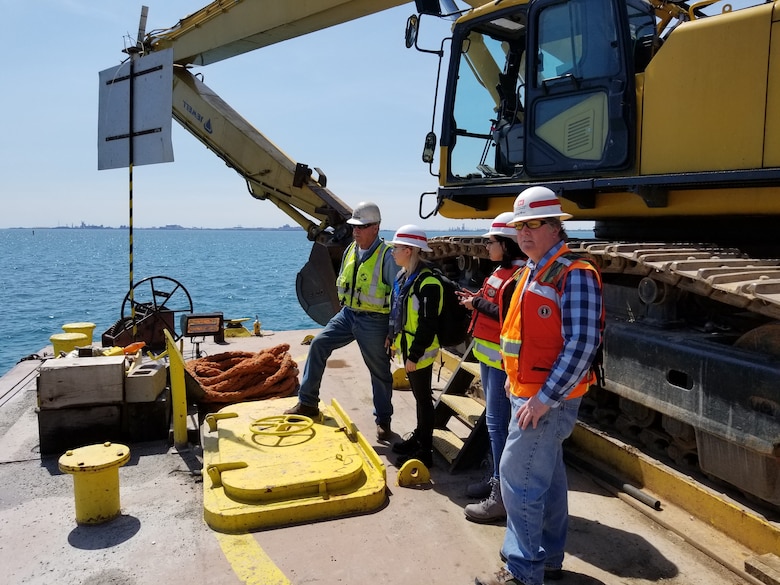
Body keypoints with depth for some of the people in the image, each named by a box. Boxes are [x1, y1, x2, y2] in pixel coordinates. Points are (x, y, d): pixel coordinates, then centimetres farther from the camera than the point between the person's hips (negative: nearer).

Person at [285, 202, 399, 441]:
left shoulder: (387, 256, -15)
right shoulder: (350, 250, 6)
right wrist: (345, 310, 16)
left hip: (374, 321, -6)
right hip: (348, 314, 6)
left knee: (380, 372, 6)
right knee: (318, 344, -3)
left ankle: (383, 421, 25)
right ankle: (307, 403, 9)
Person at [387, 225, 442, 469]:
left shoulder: (427, 282, -21)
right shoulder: (404, 276, 9)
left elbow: (428, 325, -22)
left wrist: (415, 355, -20)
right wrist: (393, 339, 18)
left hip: (419, 352, -9)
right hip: (407, 347, 9)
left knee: (423, 398, 2)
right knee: (418, 395, 21)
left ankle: (425, 451, 12)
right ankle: (418, 436, 36)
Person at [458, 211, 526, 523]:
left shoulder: (518, 275, -18)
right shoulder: (502, 270, 13)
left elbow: (508, 318, -25)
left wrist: (477, 303, -16)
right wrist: (476, 299, 5)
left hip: (502, 359, -10)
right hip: (488, 355, 10)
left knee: (497, 422, -6)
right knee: (494, 420, 18)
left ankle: (501, 497, 2)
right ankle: (495, 477, 32)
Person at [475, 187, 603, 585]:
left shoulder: (574, 275, -19)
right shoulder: (532, 272, 11)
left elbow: (582, 344, -25)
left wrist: (545, 398, -24)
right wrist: (514, 376, 19)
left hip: (548, 398, -9)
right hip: (528, 391, 10)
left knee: (518, 477, -4)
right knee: (546, 476, 19)